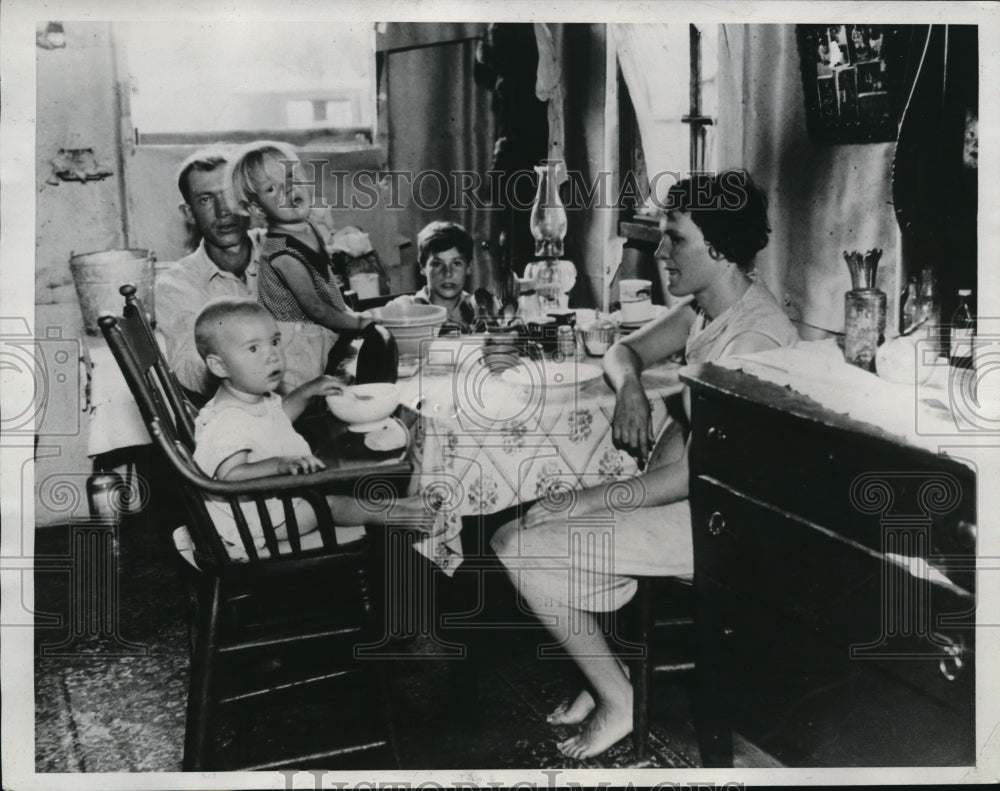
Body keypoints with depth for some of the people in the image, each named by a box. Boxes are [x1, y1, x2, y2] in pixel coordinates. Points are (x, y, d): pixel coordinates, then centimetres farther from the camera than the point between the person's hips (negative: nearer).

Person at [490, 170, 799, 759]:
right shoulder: (705, 308, 5)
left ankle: (619, 699, 3)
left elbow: (695, 474, -26)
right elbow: (627, 350, 19)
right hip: (693, 494, 10)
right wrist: (630, 388, -5)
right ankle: (603, 677, 15)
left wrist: (583, 501, -20)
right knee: (531, 525, 10)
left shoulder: (754, 338, -25)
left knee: (521, 546, -13)